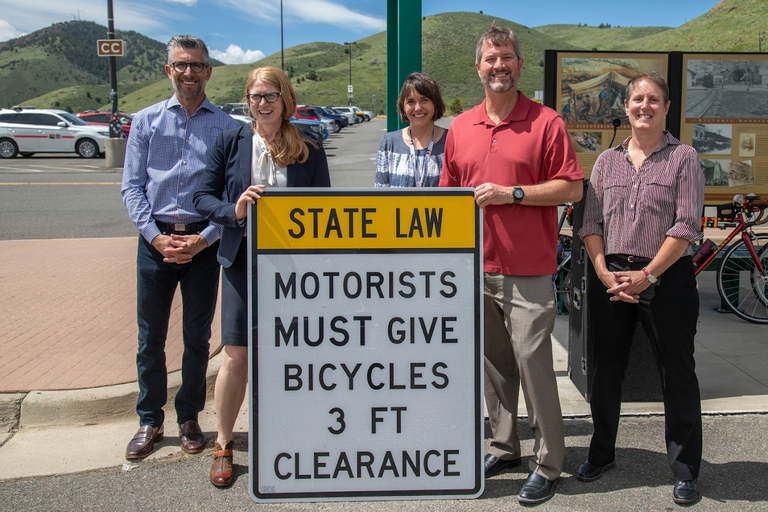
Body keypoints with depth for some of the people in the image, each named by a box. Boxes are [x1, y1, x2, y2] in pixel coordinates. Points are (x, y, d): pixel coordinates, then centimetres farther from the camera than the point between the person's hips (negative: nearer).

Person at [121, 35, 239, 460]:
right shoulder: (146, 121, 7)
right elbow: (131, 186, 3)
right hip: (156, 239, 1)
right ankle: (149, 421, 20)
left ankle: (189, 418, 24)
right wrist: (155, 236, -9)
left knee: (197, 337, 9)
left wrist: (204, 239, -12)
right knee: (150, 337, 5)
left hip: (203, 241, -1)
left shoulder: (226, 127, 3)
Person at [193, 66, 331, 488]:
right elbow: (203, 196, 4)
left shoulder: (309, 150, 4)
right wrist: (233, 211, -15)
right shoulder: (230, 142, 4)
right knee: (237, 356, 0)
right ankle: (223, 446, 19)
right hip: (243, 260, 0)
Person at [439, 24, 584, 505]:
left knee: (533, 364, -3)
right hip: (476, 269, 5)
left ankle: (549, 463, 10)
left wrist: (512, 193, -15)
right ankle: (504, 447, 28)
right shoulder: (461, 127, 11)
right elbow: (450, 194, 17)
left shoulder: (546, 122, -4)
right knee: (493, 365, 13)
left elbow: (572, 189, -7)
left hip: (528, 271, -5)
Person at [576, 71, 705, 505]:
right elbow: (591, 223, 7)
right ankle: (602, 453, 28)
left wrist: (646, 275, -14)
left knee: (678, 373, 3)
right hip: (611, 278, 4)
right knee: (607, 370, 11)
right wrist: (605, 273, -7)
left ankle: (686, 470, 15)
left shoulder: (683, 157, -1)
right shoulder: (607, 161, 10)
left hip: (667, 277, -3)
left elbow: (687, 226, -8)